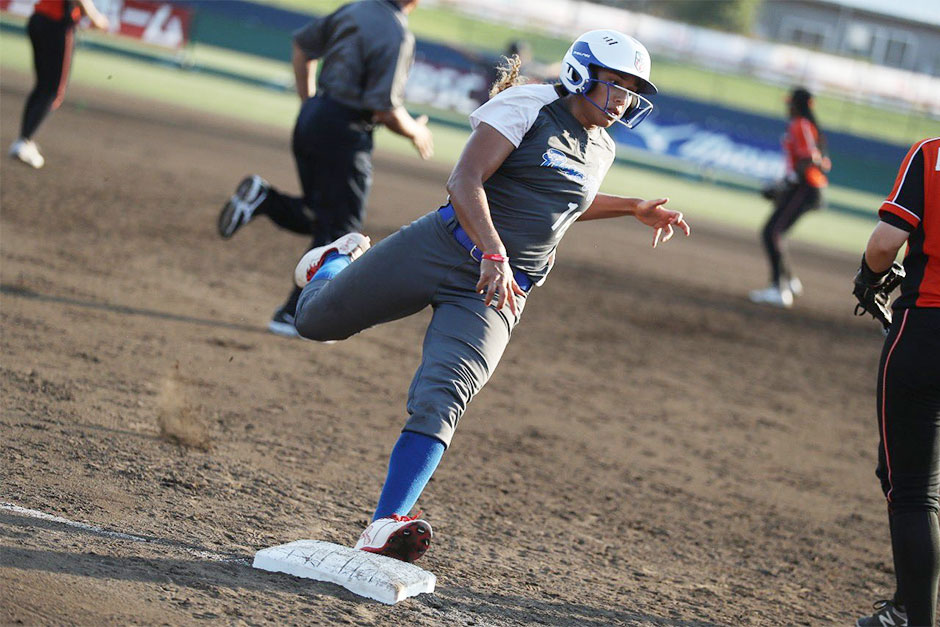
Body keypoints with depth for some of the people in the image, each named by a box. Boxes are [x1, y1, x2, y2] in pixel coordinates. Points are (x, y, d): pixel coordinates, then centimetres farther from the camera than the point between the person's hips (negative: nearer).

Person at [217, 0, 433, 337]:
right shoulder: (397, 36, -17)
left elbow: (303, 44, 19)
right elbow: (385, 109, -19)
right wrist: (416, 132, 0)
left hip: (310, 119, 8)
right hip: (345, 133, -8)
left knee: (320, 218, 23)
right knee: (337, 230, 3)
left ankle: (263, 199, 0)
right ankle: (295, 315, 5)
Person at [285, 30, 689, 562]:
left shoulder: (601, 150, 15)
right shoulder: (528, 107, -8)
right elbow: (465, 182, -17)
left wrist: (635, 209, 34)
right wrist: (493, 253, -28)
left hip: (497, 293, 4)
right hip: (443, 249, -4)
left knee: (440, 404, -17)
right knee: (317, 320, 9)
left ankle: (386, 527, -23)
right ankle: (338, 262, 45)